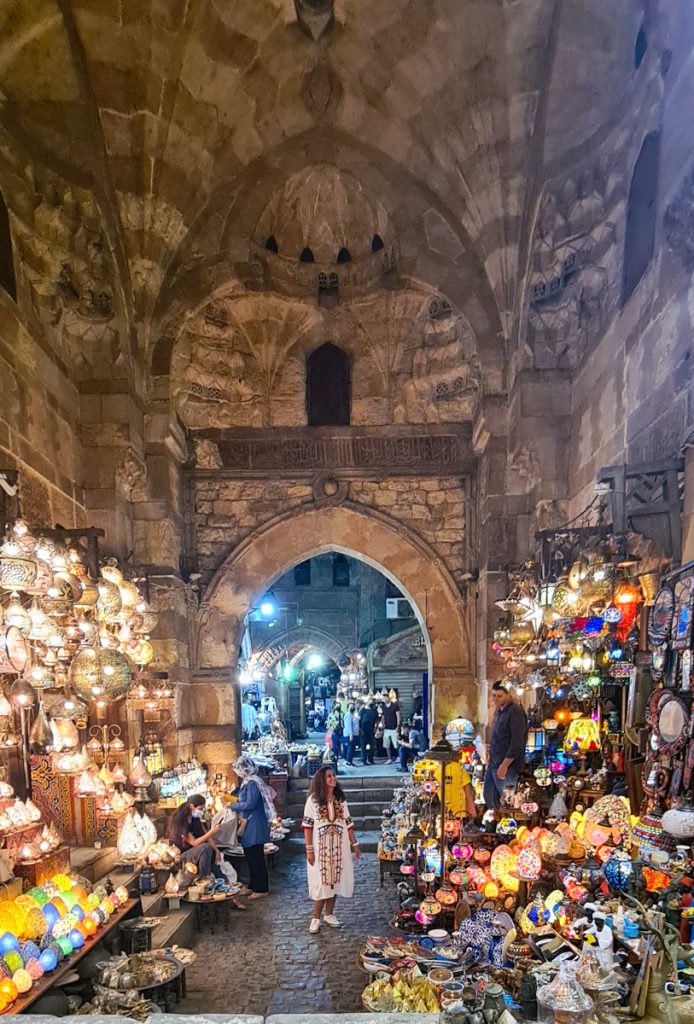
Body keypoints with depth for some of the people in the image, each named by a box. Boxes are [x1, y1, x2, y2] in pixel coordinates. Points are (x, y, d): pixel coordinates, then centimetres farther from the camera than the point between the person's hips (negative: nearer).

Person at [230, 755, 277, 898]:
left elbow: (250, 804, -24)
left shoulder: (252, 783, -18)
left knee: (256, 858, -3)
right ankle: (253, 886, 27)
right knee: (250, 857, 17)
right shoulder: (247, 782, 12)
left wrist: (232, 806, -15)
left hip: (255, 826, -10)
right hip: (249, 826, 10)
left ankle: (261, 889, 5)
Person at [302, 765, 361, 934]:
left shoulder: (340, 799, 5)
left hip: (339, 847, 4)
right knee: (321, 882, -2)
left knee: (335, 880, 8)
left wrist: (355, 844, 6)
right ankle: (316, 918, 11)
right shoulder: (313, 799, -7)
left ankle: (329, 914, 23)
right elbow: (307, 826, -8)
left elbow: (348, 823, 8)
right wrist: (309, 849, -12)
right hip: (321, 847, -4)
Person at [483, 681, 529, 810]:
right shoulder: (499, 710, 12)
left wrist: (504, 765, -21)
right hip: (493, 764, 9)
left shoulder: (515, 712, -16)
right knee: (489, 797, 15)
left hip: (507, 766, -9)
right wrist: (491, 758, 16)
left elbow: (517, 742, -21)